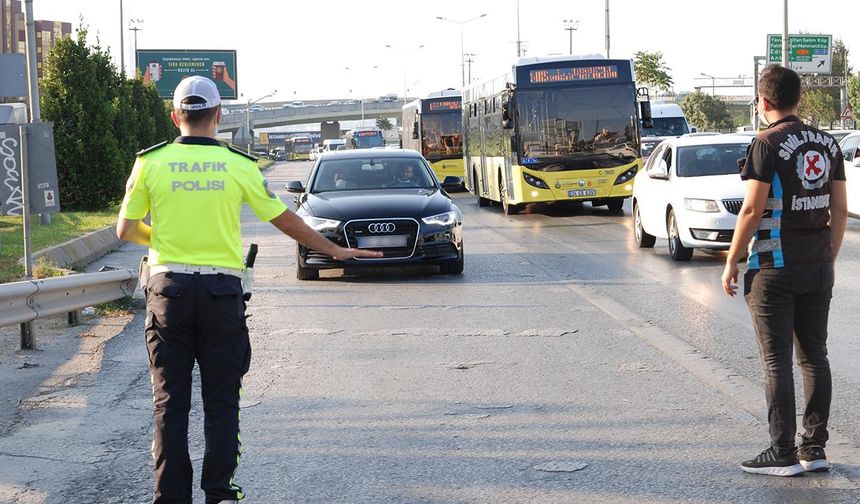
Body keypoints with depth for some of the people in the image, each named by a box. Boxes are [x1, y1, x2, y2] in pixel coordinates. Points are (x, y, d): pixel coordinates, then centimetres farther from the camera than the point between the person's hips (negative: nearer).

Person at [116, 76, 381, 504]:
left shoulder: (151, 162, 0)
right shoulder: (238, 165, -1)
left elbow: (125, 230, 4)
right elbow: (285, 220, 6)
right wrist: (334, 250, 19)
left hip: (168, 289, 0)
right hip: (221, 291, 0)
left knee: (170, 402, 6)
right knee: (221, 400, 8)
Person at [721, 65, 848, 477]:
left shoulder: (768, 144, -11)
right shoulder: (827, 143, 8)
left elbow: (752, 210, -14)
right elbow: (839, 211, 9)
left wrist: (731, 262, -6)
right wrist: (829, 258, 18)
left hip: (775, 266, -6)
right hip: (818, 266, 6)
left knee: (777, 361, -2)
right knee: (814, 356, 11)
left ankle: (782, 454, 0)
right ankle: (814, 449, 14)